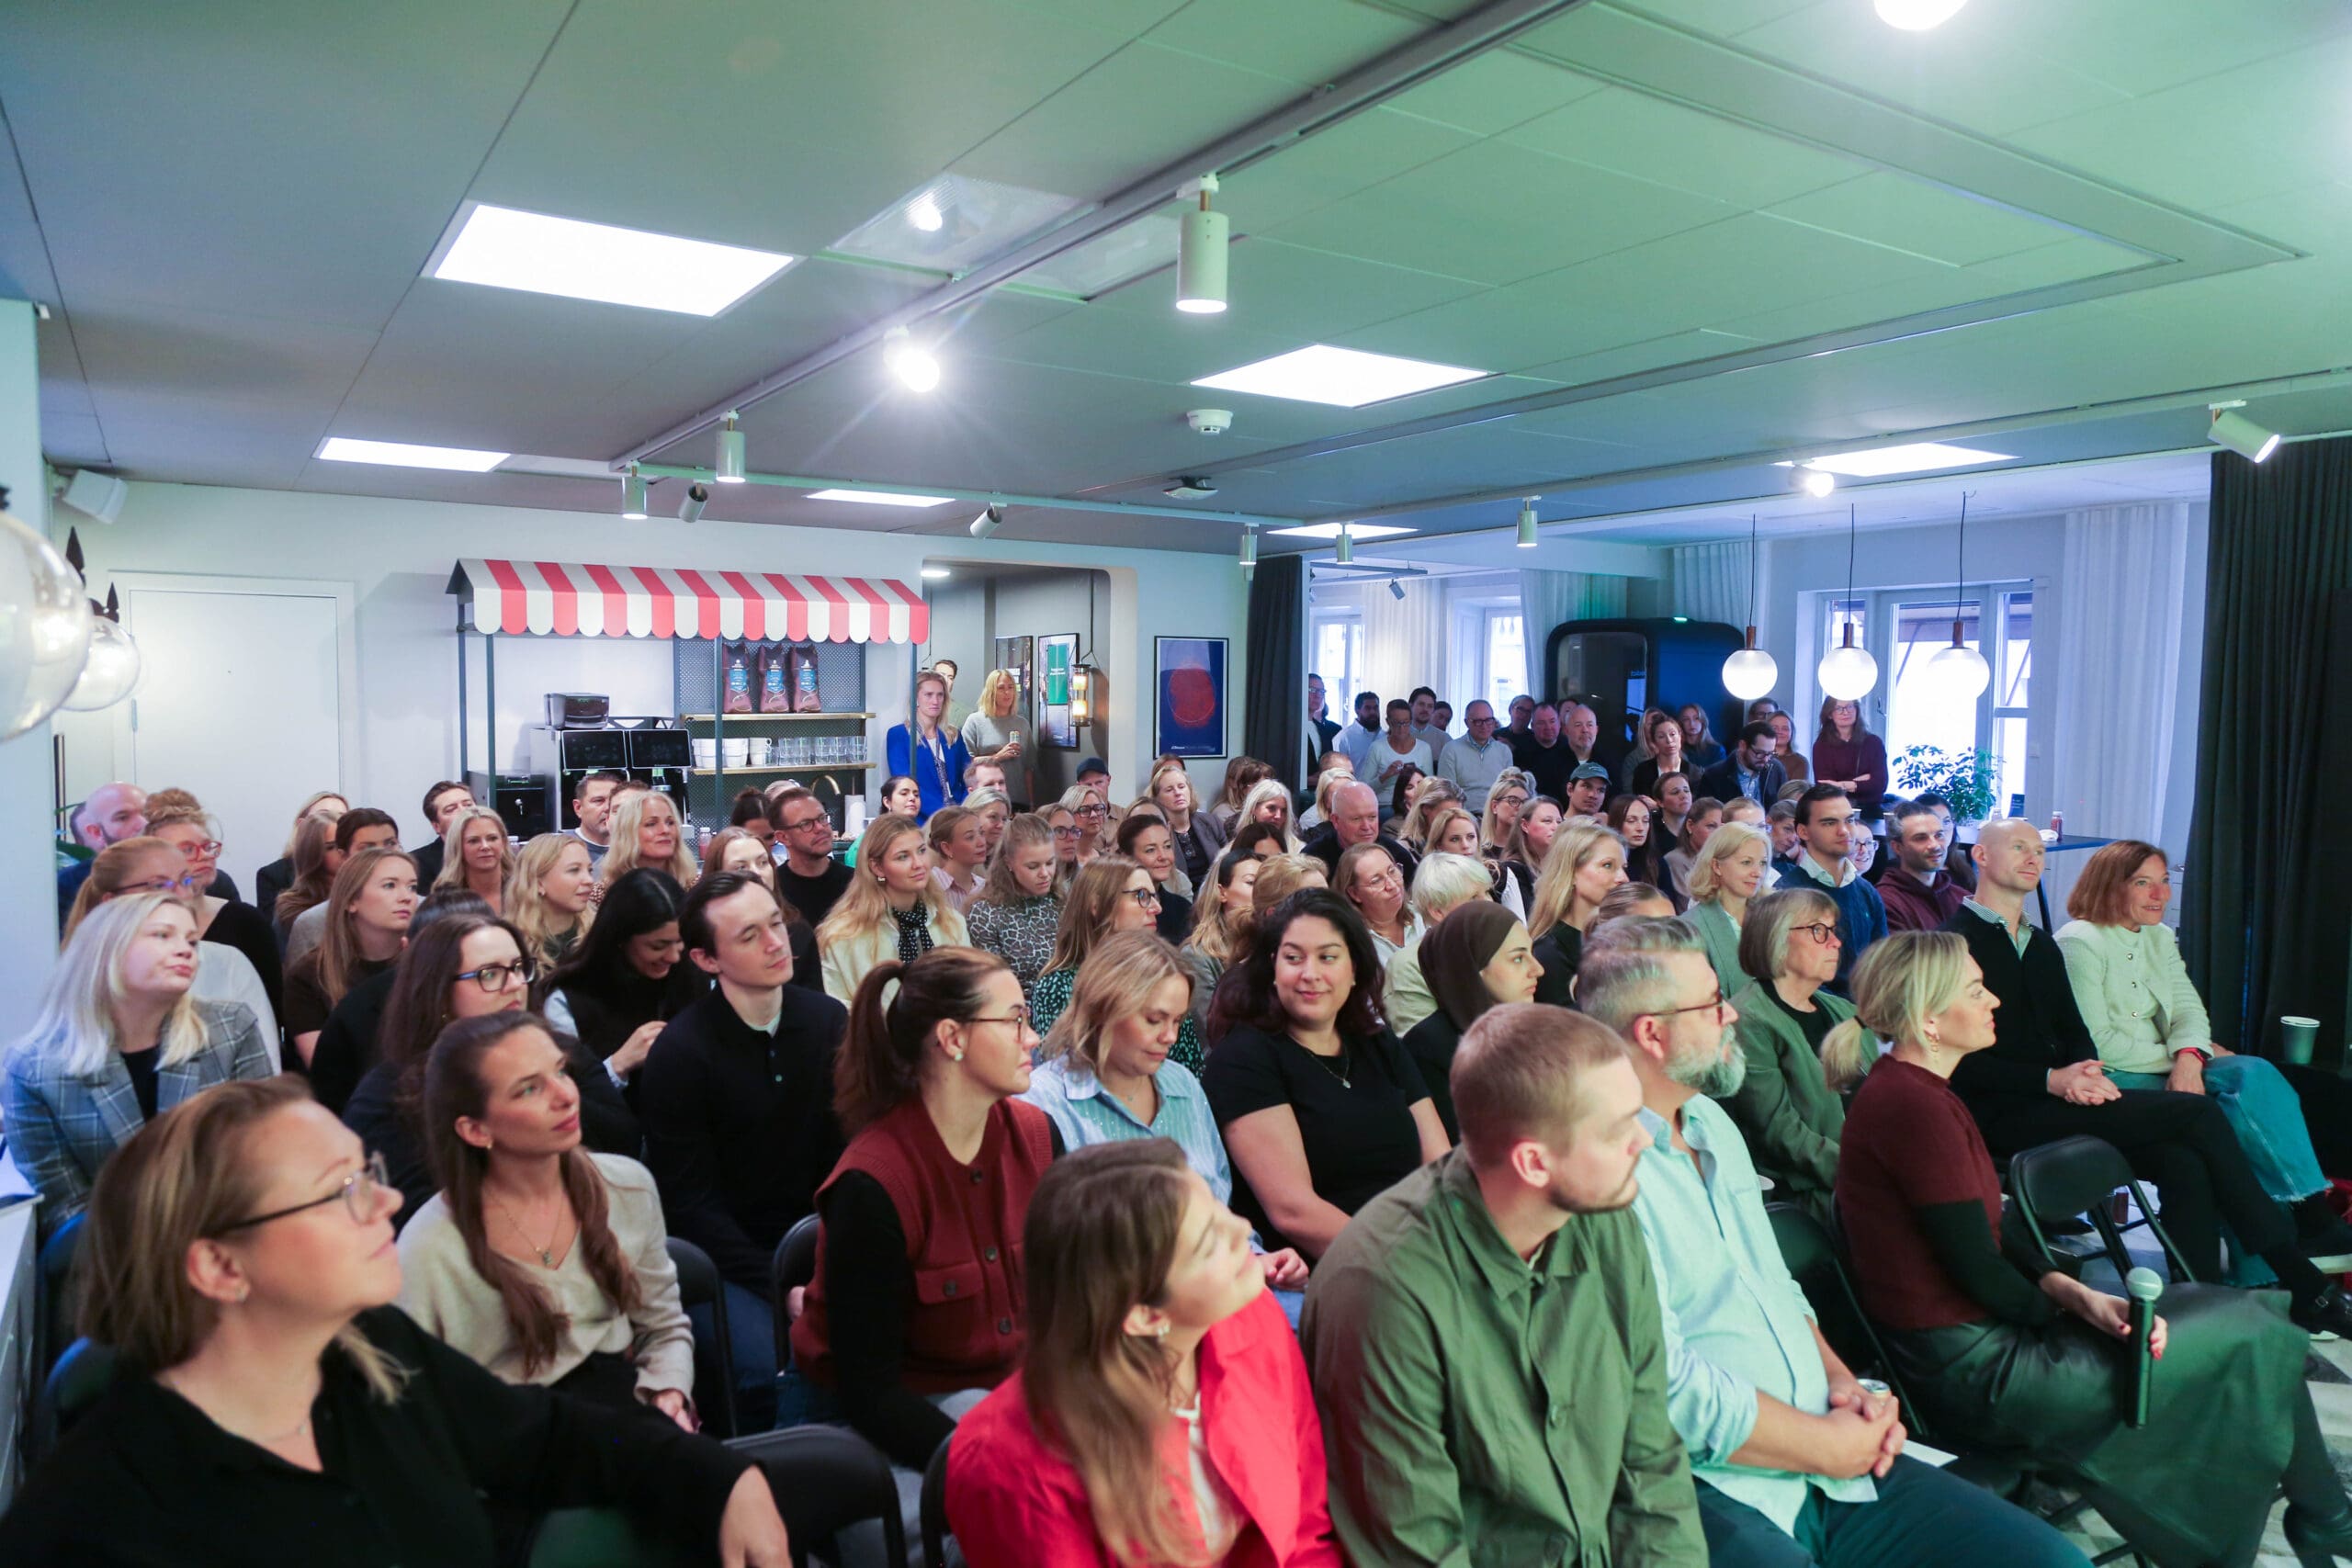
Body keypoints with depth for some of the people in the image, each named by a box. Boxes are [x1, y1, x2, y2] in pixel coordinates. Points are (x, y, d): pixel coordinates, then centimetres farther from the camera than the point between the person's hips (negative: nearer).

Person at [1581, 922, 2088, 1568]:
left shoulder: (1711, 1123, 14)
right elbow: (1669, 1384, -19)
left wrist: (1842, 1381, 4)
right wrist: (1830, 1448, -8)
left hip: (1832, 1451, 9)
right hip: (1710, 1490, -8)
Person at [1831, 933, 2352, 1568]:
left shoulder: (1910, 1091, 7)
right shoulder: (1913, 1106, -24)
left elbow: (1987, 1238, 11)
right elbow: (1978, 1272, -19)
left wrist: (2079, 1295, -4)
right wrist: (2077, 1307, -1)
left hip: (1976, 1336, 9)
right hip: (1972, 1370, -9)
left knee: (2234, 1311, 12)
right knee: (2249, 1337, 3)